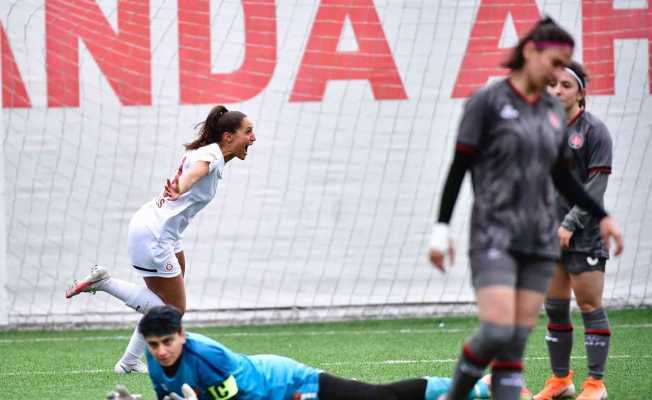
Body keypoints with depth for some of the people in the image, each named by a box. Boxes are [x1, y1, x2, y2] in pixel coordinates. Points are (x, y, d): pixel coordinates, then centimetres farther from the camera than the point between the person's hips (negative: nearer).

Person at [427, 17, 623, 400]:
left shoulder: (553, 110, 12)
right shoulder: (488, 102, -5)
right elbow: (459, 168, -6)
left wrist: (602, 216, 11)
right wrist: (441, 230, -9)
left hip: (539, 239, 5)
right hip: (494, 236, -5)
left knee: (517, 342, 1)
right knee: (497, 332, -17)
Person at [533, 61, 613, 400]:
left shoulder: (593, 131, -7)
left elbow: (595, 186, -12)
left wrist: (570, 225, -17)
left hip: (584, 235, -6)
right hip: (549, 234, 6)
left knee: (590, 307, -4)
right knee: (555, 307, 9)